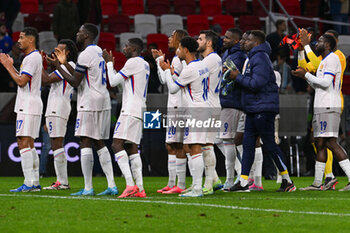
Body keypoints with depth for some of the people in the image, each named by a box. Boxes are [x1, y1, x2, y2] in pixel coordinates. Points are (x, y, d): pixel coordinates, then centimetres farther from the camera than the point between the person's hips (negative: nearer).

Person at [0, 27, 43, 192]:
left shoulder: (32, 58, -13)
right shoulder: (33, 57, 20)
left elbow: (21, 81, -19)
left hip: (28, 106, -11)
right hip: (28, 106, 11)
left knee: (24, 143, -13)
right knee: (29, 144, 11)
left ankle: (29, 183, -18)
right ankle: (35, 183, 11)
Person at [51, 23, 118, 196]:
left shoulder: (85, 55, -13)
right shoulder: (98, 51, 17)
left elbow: (75, 82, -13)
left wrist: (58, 67, -5)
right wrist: (65, 63, 26)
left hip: (90, 103, -9)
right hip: (103, 102, 9)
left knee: (85, 143, -7)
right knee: (99, 144, 11)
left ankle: (88, 188, -10)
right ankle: (111, 185, 5)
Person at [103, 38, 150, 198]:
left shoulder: (133, 62, -8)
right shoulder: (145, 65, 21)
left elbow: (113, 82, -5)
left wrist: (109, 63, 10)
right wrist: (111, 64, 32)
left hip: (130, 111, -10)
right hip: (139, 111, 10)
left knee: (117, 144, -15)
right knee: (132, 148, 10)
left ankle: (130, 185, -26)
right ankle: (140, 188, 3)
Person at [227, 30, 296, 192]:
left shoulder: (260, 58, -15)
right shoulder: (253, 57, 18)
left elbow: (256, 84, -23)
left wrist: (238, 77, -12)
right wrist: (238, 77, 8)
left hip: (264, 108, -10)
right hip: (253, 109, 10)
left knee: (269, 145, -5)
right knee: (248, 143, 6)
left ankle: (287, 181, 3)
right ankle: (243, 182, 7)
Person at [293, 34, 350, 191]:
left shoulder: (332, 59, -7)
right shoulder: (324, 61, 24)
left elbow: (326, 83, -17)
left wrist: (306, 75, -9)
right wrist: (305, 76, 18)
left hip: (328, 107, -10)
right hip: (321, 107, 10)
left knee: (331, 143, -16)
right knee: (320, 143, 9)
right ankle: (317, 183, 10)